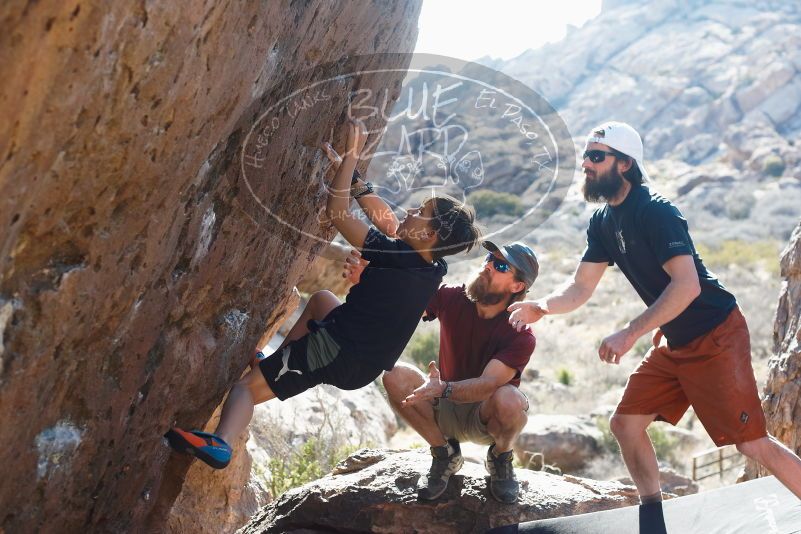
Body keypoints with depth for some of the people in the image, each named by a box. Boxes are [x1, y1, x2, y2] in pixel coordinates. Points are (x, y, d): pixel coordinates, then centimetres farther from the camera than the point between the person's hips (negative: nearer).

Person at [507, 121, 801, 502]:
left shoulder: (655, 212, -21)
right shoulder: (604, 222, 6)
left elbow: (687, 285, -29)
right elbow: (580, 287, 6)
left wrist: (630, 333, -31)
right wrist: (541, 307, -13)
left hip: (714, 336, -9)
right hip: (674, 342, 9)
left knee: (752, 443, -10)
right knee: (625, 424, 8)